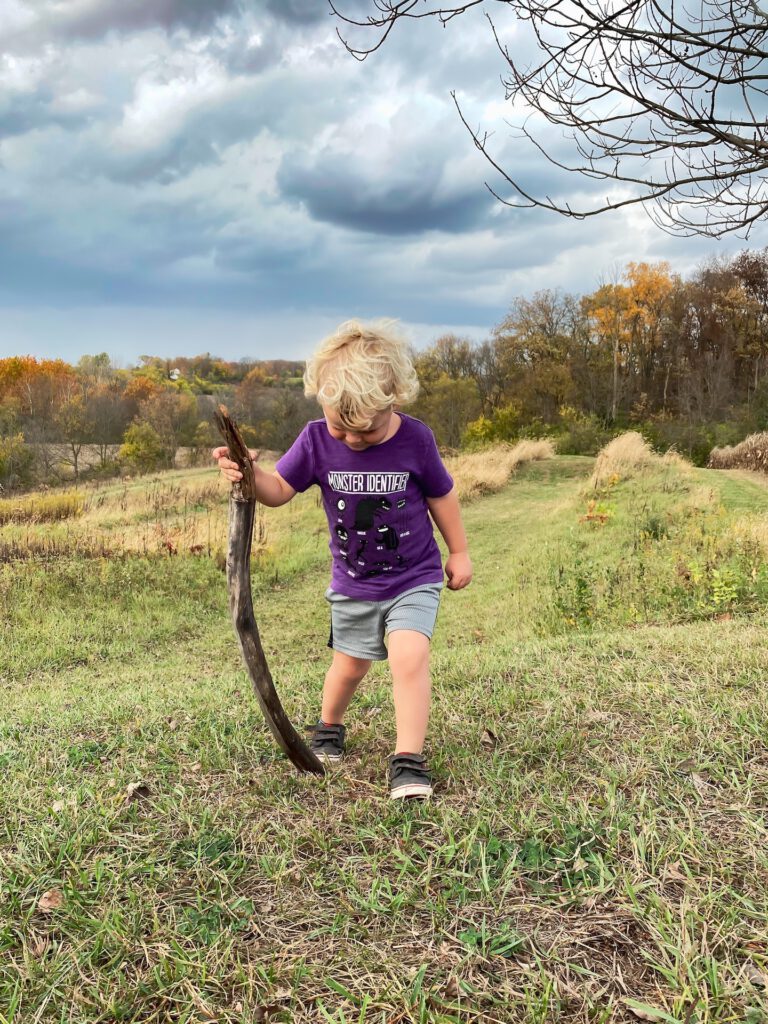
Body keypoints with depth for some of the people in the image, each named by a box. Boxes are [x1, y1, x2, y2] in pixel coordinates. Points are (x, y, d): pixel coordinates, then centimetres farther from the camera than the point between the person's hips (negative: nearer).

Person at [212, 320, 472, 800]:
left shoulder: (415, 439, -18)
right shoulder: (316, 440, -15)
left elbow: (442, 495, -3)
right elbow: (279, 490, -10)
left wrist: (459, 552, 4)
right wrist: (248, 473, -31)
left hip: (415, 578, -2)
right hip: (353, 585, 2)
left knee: (409, 657, -21)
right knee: (349, 666, 17)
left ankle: (409, 760, -10)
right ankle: (329, 728, 46)